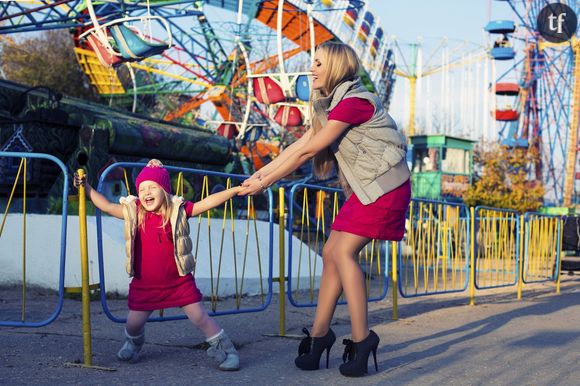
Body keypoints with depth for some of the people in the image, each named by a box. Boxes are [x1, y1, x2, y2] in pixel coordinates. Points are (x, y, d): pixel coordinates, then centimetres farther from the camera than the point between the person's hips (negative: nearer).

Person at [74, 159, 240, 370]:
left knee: (200, 317, -2)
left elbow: (206, 203, -10)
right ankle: (133, 342, 46)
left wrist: (235, 190, -15)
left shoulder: (177, 210, -9)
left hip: (179, 280, -2)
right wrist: (86, 187, -8)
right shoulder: (134, 212, -4)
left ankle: (224, 348, 13)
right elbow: (106, 206, -2)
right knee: (134, 322, 11)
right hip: (145, 284, 2)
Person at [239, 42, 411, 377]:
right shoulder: (332, 105, 15)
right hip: (366, 188, 10)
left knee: (343, 251, -16)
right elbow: (299, 145, 13)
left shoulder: (353, 102, -18)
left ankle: (362, 339, -13)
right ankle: (319, 334, 12)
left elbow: (307, 152, -16)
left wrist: (267, 182, -10)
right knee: (331, 253, 6)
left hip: (385, 186, -10)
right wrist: (259, 173, 8)